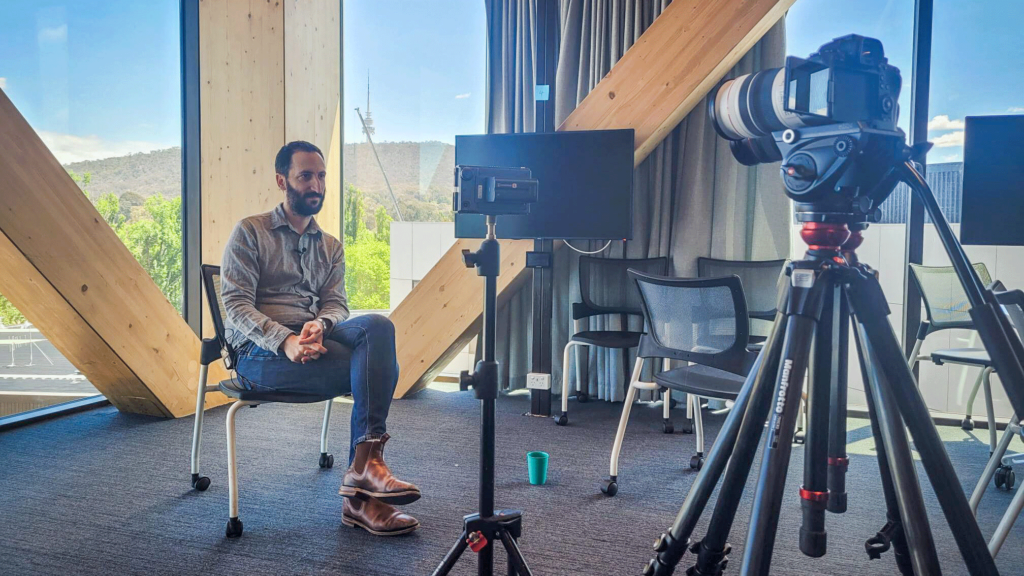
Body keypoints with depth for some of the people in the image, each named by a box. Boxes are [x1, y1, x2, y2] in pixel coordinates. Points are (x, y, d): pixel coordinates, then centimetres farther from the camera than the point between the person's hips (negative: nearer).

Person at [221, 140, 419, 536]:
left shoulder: (331, 246, 21)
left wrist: (319, 325, -18)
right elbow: (236, 303, -6)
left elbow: (336, 304, 8)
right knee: (380, 365, -25)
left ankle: (363, 479, -30)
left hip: (313, 340, 5)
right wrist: (285, 340, -24)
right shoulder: (249, 232, 6)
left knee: (377, 326, -29)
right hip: (259, 352, -5)